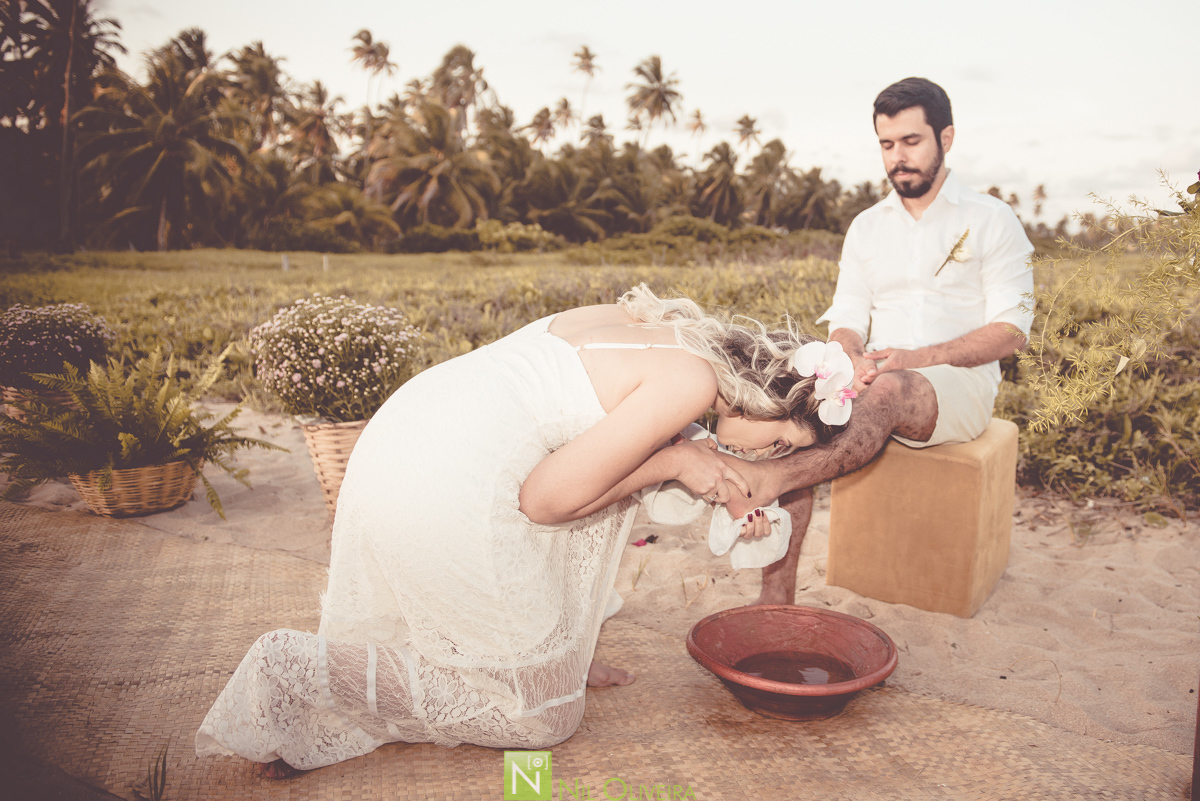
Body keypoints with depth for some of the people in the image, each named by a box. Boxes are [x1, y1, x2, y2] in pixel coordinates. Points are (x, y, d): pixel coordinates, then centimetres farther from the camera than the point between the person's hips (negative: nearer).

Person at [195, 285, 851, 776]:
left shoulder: (658, 329, 14)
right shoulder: (693, 380, -11)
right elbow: (547, 498, -14)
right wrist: (673, 462, -2)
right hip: (441, 491, -9)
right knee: (541, 714, 8)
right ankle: (303, 674, 2)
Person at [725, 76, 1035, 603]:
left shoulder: (991, 220, 5)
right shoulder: (866, 227, 17)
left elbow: (1011, 331, -3)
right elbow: (845, 318, 11)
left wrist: (916, 358, -19)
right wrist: (852, 358, -16)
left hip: (958, 387, -2)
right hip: (878, 385, 3)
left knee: (888, 390, -38)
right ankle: (776, 595, -35)